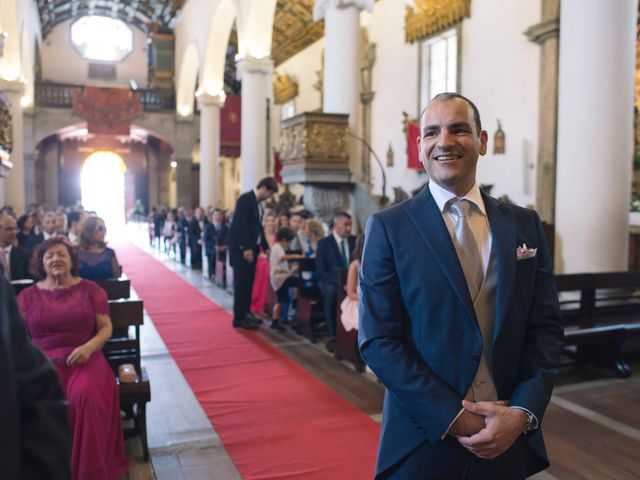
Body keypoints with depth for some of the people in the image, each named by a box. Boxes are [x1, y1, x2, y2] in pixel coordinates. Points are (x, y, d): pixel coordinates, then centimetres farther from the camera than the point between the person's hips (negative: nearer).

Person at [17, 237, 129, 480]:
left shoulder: (90, 289, 8)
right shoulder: (28, 296, 12)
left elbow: (106, 328, 4)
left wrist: (88, 348, -14)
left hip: (84, 359, -1)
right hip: (44, 362, 1)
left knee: (85, 396, -32)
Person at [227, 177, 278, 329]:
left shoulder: (257, 203, 15)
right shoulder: (245, 199, -13)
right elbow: (240, 225, -21)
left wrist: (266, 247, 16)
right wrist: (246, 248, -23)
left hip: (251, 248, 9)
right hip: (242, 248, -9)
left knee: (248, 283, 12)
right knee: (242, 283, -6)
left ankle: (245, 314, 21)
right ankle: (239, 318, -1)